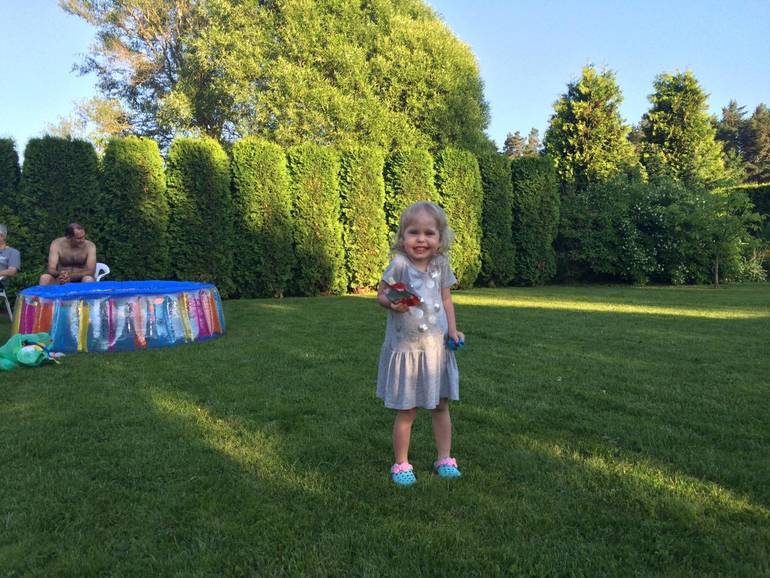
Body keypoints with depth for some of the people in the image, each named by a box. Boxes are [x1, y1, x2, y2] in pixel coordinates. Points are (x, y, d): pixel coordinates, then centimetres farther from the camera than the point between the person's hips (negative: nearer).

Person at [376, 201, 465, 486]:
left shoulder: (441, 265, -1)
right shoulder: (399, 265, -14)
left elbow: (446, 299, 9)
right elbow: (381, 295, -6)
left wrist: (452, 330, -2)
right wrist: (392, 304, -28)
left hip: (437, 346, 4)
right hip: (405, 348, -4)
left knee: (441, 406, 14)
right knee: (406, 412, 5)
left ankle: (444, 459, 30)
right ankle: (401, 464, 23)